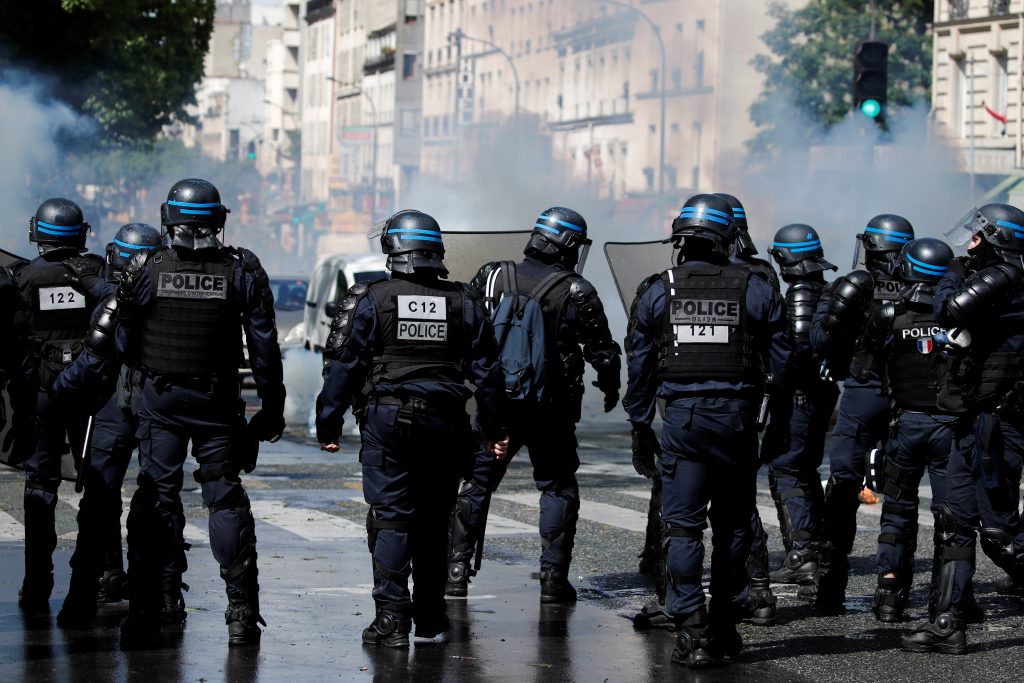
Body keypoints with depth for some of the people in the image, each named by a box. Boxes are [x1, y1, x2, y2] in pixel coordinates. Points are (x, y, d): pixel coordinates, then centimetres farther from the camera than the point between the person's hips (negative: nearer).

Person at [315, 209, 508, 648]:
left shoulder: (371, 299, -3)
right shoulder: (463, 303, 6)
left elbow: (343, 365, -3)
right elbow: (486, 369, 9)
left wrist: (328, 424, 4)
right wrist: (494, 429, 16)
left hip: (388, 420, -3)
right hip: (445, 426, 3)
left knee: (390, 518, -2)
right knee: (433, 520, 13)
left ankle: (392, 618, -9)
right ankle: (430, 615, 21)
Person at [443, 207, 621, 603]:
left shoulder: (491, 277, 0)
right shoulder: (576, 293, -7)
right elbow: (602, 350, -3)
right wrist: (610, 389, 16)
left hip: (494, 406, 2)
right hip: (550, 413, -2)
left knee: (476, 483, 12)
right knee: (558, 488, 11)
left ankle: (457, 571, 7)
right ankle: (553, 577, 5)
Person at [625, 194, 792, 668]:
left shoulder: (656, 291, 3)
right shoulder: (756, 291, 3)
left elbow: (639, 366, 6)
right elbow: (781, 365, 4)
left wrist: (640, 432, 12)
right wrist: (781, 428, 13)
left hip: (683, 417, -1)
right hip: (738, 416, 1)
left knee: (683, 527, 0)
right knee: (733, 526, 11)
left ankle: (692, 636, -7)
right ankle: (724, 628, 17)